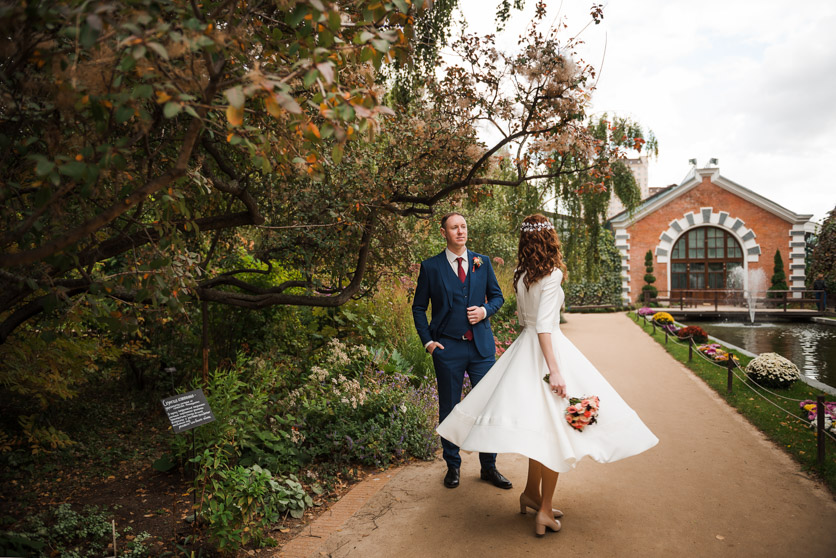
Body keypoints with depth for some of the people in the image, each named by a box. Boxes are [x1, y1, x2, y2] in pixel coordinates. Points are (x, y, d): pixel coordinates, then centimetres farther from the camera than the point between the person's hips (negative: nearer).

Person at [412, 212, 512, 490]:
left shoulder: (482, 262, 7)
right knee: (449, 409, 8)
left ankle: (489, 467, 20)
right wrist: (427, 341, -3)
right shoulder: (430, 266, 1)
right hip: (448, 348, -1)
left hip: (481, 345, 2)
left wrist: (485, 310, -7)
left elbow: (497, 296, 15)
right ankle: (453, 466, 25)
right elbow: (419, 307, 6)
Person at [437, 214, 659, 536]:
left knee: (538, 426, 17)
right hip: (547, 349, -8)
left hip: (524, 346, 8)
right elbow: (544, 325, -21)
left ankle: (532, 492, 28)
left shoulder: (521, 275, 8)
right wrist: (554, 370, -23)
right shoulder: (552, 274, -14)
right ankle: (544, 511, 6)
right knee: (553, 428, 0)